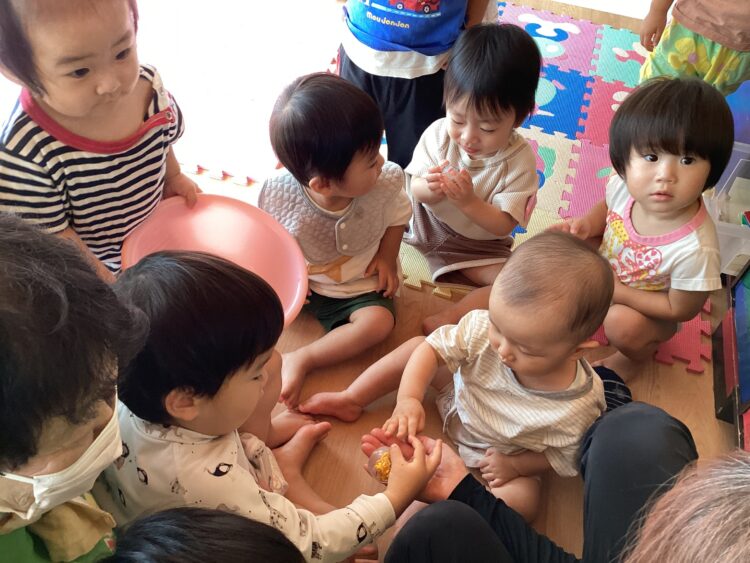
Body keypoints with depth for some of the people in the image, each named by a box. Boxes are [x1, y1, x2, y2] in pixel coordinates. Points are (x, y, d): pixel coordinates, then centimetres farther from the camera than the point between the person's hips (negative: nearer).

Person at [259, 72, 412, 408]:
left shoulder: (386, 182, -22)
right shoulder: (278, 195, -26)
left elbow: (397, 216, 0)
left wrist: (387, 256, -11)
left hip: (360, 288, 0)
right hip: (298, 280, 0)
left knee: (379, 321, -27)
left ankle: (301, 361, -22)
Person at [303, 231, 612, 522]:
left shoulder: (578, 409, -37)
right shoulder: (483, 327, -34)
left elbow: (564, 457, -17)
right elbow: (432, 348, -23)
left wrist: (515, 466, -27)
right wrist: (409, 398, -37)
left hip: (507, 457, -3)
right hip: (459, 397, 4)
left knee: (522, 502, -28)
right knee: (415, 345, -3)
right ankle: (350, 401, 14)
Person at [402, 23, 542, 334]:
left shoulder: (519, 159, -20)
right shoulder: (439, 133, -15)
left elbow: (503, 225, -21)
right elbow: (414, 189, -10)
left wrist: (470, 202, -39)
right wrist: (429, 189, -35)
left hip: (478, 246, -2)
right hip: (426, 225, 2)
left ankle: (451, 317, -26)